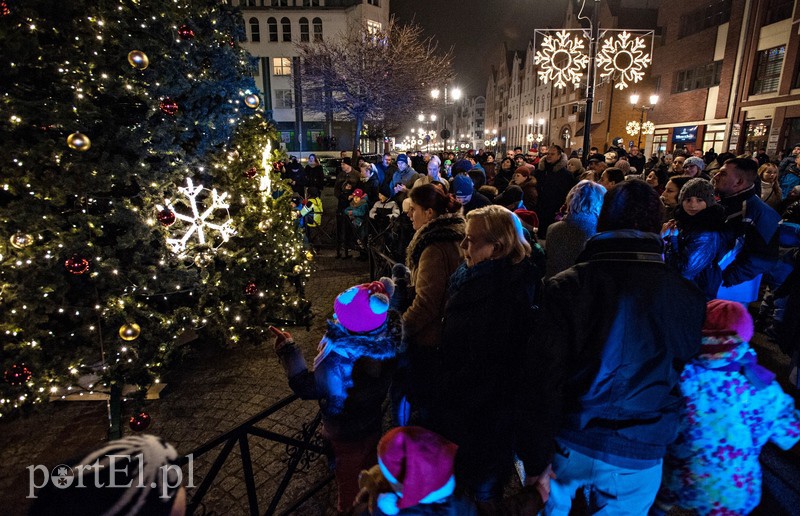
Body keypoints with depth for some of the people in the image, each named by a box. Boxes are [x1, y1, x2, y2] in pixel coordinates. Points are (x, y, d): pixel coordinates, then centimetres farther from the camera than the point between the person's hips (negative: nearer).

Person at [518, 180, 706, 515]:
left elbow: (541, 377, -18)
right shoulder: (689, 298, -11)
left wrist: (536, 458, -8)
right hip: (639, 456, 2)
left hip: (569, 443, -1)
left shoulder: (564, 287, -17)